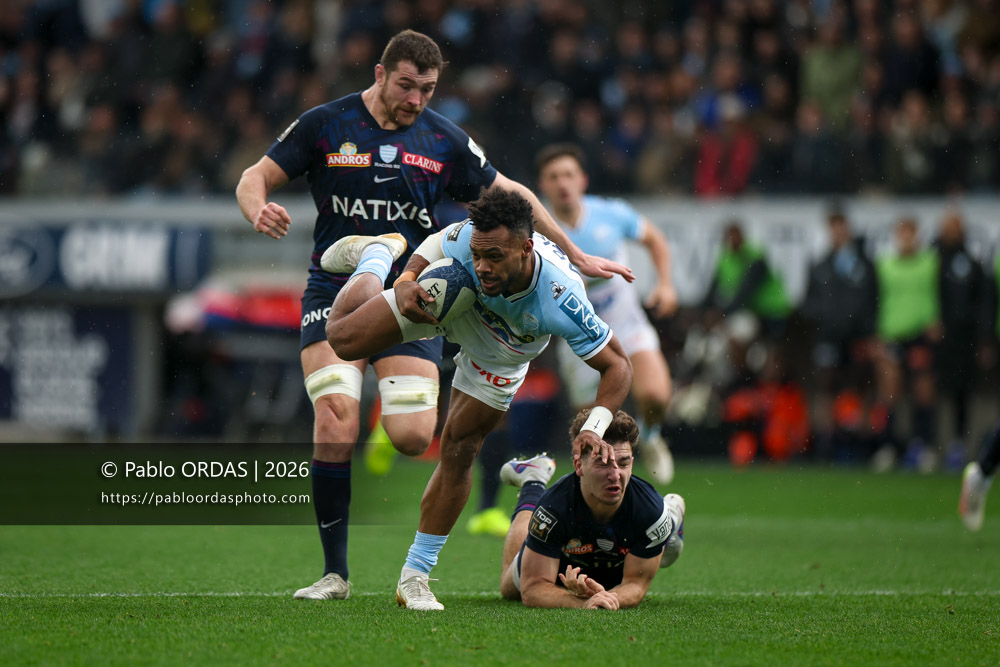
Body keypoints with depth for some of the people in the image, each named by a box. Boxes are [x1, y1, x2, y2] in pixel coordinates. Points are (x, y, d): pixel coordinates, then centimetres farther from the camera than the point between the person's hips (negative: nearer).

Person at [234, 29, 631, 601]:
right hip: (335, 292, -1)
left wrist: (575, 255, 16)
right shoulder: (325, 125, -2)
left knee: (413, 438, -16)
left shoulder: (445, 141, 4)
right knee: (335, 434, -18)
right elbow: (256, 178, 2)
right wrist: (260, 211, -22)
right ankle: (335, 573, -5)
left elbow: (509, 196, 15)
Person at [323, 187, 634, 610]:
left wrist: (595, 428, -46)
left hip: (501, 356, -1)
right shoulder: (468, 238, -40)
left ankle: (414, 575, 9)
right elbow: (433, 246, -14)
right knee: (343, 338, -4)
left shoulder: (563, 301, -44)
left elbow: (617, 364, -33)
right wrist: (407, 281, -33)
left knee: (459, 453, -3)